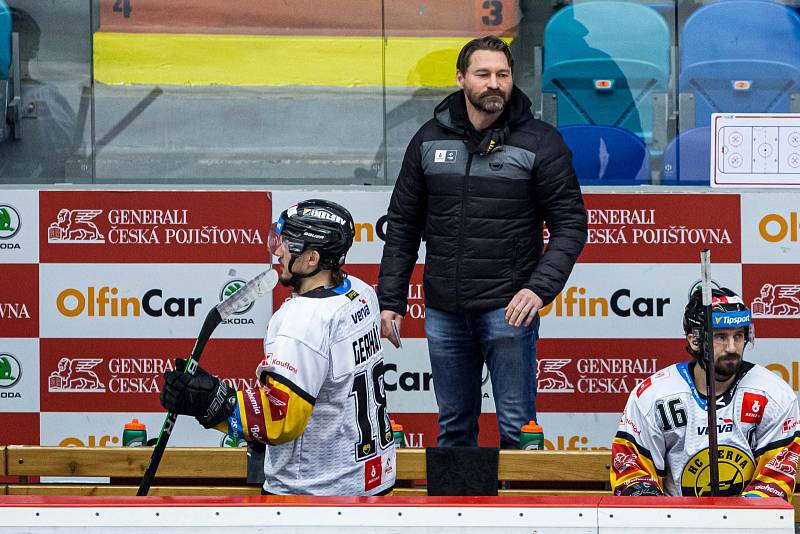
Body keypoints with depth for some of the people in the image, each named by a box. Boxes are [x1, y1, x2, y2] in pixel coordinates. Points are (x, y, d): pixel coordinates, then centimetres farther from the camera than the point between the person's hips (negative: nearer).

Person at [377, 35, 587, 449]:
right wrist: (390, 300, 7)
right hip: (443, 311, 4)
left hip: (508, 308, -3)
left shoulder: (540, 142, -2)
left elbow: (570, 224, -3)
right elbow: (403, 225, 13)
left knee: (518, 429, -3)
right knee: (453, 428, 11)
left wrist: (540, 288, -17)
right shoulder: (430, 139, 8)